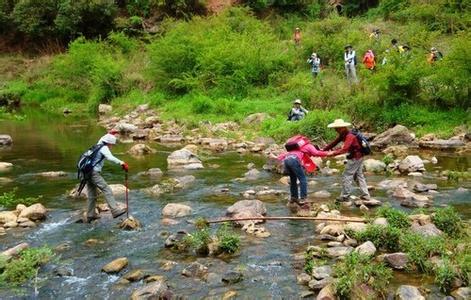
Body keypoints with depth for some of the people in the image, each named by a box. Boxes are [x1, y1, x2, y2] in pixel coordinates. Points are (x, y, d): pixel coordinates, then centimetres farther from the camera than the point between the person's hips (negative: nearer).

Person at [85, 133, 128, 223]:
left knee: (92, 195, 16)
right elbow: (110, 157, -25)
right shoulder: (104, 148, -6)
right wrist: (122, 163, -33)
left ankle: (90, 216, 24)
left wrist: (109, 134, 45)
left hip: (88, 172, 10)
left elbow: (102, 139, 43)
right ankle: (115, 210, -28)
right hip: (94, 172, -10)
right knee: (107, 190, -17)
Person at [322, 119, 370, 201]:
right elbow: (334, 143, 4)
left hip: (355, 158, -10)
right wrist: (323, 150, -4)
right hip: (358, 157, 10)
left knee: (347, 176, -3)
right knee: (359, 175, 15)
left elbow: (344, 149, -36)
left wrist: (333, 153, -40)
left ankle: (345, 196, 3)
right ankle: (365, 194, 19)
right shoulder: (343, 135, 4)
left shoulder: (350, 136, -25)